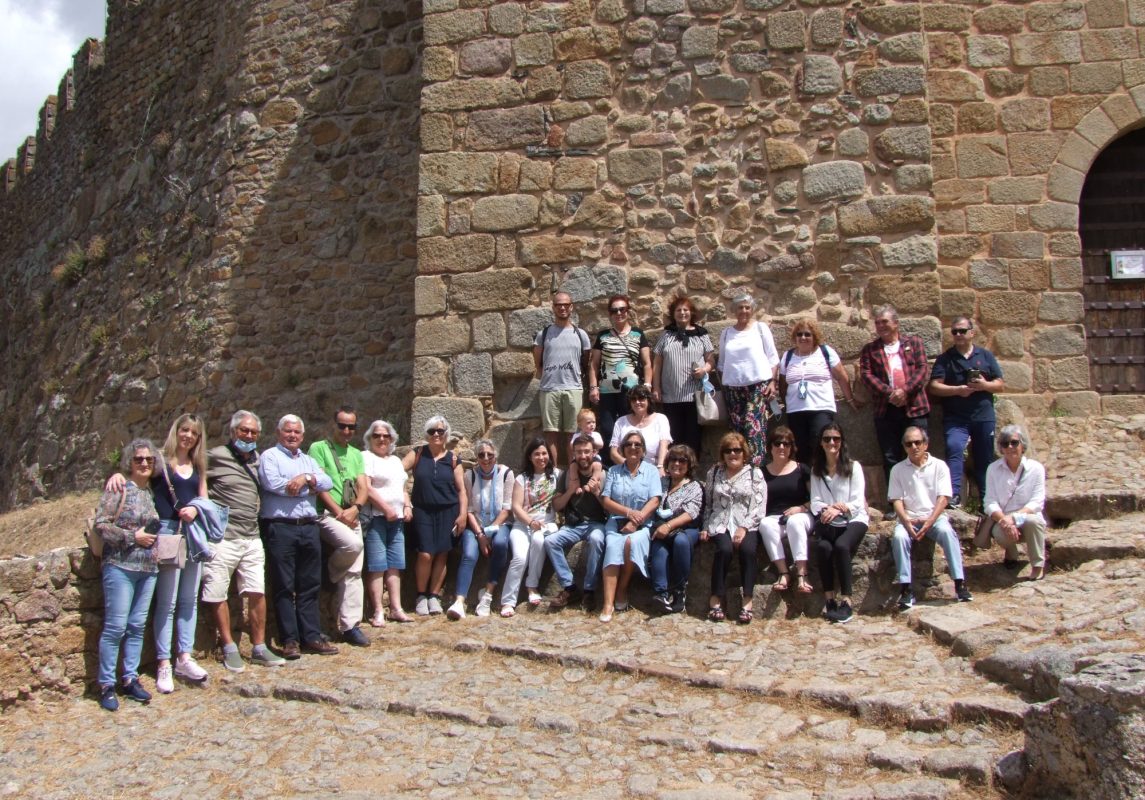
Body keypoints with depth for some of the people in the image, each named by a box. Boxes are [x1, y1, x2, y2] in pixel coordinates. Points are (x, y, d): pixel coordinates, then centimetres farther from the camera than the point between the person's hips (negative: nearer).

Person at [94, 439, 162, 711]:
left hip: (148, 568, 6)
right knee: (116, 626, -4)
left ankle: (130, 679, 18)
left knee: (137, 625, 10)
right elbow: (101, 525, -11)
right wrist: (133, 536, -14)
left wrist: (153, 537, 7)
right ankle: (106, 685, 5)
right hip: (121, 566, -6)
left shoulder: (152, 491, 13)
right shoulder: (119, 488, -5)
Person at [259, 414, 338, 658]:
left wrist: (306, 478, -11)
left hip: (309, 528, 5)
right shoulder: (269, 456, 5)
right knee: (284, 587, -2)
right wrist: (311, 485, -3)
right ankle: (289, 639, 3)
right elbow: (272, 483, -13)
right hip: (280, 527, -5)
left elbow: (327, 483, 8)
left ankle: (311, 636, 12)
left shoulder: (309, 461, 21)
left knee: (310, 585, 7)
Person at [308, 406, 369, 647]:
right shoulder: (319, 448, 1)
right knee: (353, 543, -33)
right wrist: (339, 512, -13)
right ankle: (331, 574, -2)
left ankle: (350, 626, 6)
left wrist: (354, 509, -10)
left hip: (352, 517, 6)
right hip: (327, 515, -5)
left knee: (353, 573, 0)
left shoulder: (357, 454, 18)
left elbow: (363, 488, 11)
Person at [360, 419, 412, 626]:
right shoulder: (366, 457, -1)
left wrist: (407, 506, 8)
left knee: (395, 564, 6)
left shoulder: (396, 460, 22)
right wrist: (386, 509, -15)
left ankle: (396, 608, 10)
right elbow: (366, 488, -12)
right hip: (375, 517, -7)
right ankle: (378, 612, -5)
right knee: (377, 566, -7)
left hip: (397, 518, 7)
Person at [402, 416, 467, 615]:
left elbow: (461, 489, 6)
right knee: (425, 554, -10)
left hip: (448, 512, 1)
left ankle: (434, 597, 13)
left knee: (442, 554, 1)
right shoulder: (417, 454, 5)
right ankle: (421, 596, 7)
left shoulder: (453, 459, 7)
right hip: (423, 511, -1)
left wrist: (463, 514, -3)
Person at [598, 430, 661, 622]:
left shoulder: (651, 471, 9)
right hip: (616, 522, 1)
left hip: (642, 524, -1)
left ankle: (622, 588, -13)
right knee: (613, 546, -30)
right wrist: (628, 512, -12)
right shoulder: (613, 471, 13)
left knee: (633, 542, -34)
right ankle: (608, 603, -35)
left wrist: (635, 521, -15)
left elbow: (654, 501, -3)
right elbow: (605, 501, 4)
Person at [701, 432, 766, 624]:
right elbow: (708, 503, 17)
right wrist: (706, 527, 4)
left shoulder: (755, 473, 9)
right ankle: (716, 597, -21)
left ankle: (747, 601, -25)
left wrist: (744, 527, -13)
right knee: (724, 548, -31)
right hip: (720, 524, 1)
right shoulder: (714, 473, 17)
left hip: (746, 526, -1)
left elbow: (759, 506, -1)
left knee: (748, 549, -32)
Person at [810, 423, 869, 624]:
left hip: (853, 519, -2)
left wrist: (839, 509, -21)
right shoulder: (816, 470, 13)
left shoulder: (853, 467, 2)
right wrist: (827, 510, -18)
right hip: (828, 523, 3)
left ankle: (846, 602, -26)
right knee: (823, 547, -30)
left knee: (841, 546, -33)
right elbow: (815, 503, 4)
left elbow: (858, 502, -4)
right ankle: (829, 599, -21)